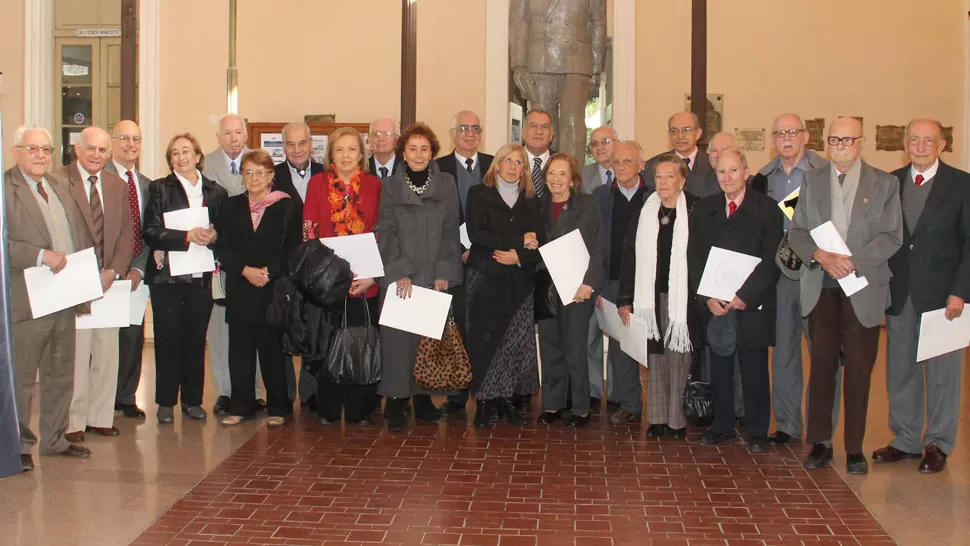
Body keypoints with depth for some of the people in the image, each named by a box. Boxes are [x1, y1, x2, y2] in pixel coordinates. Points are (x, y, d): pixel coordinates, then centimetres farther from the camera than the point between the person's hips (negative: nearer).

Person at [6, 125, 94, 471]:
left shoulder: (60, 186, 15)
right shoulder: (6, 187, -10)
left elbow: (81, 234, 17)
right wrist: (41, 256, -24)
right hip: (26, 300, -8)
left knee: (61, 374, 17)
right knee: (20, 378, 2)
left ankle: (54, 439, 30)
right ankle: (19, 446, 16)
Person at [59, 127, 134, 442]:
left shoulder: (118, 186, 14)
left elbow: (127, 234, 11)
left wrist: (113, 271, -4)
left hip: (109, 281, 5)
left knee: (107, 351, 7)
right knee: (75, 352, -5)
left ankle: (100, 417, 17)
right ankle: (73, 421, 5)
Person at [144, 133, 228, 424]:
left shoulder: (216, 192, 11)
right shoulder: (160, 189, 3)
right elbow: (150, 232, -7)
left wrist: (214, 236, -9)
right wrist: (187, 236, -17)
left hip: (201, 276, 2)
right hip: (168, 275, -2)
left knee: (196, 339, 6)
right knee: (168, 339, 2)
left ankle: (193, 400, 17)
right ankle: (166, 402, 11)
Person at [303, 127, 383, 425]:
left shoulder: (374, 185, 7)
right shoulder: (318, 183, 5)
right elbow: (309, 231, 2)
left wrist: (372, 275, -7)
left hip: (366, 283, 1)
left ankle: (359, 409, 15)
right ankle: (328, 410, 15)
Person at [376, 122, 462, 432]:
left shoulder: (446, 185, 7)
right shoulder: (390, 186, 5)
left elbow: (450, 231, 5)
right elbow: (386, 233, 0)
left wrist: (445, 272, -5)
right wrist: (399, 273, -10)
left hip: (435, 276, 1)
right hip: (398, 276, -1)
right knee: (398, 336, -4)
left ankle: (424, 399, 12)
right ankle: (395, 401, 2)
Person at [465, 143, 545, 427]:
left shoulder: (531, 201, 16)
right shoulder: (479, 194, 6)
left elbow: (540, 241, 8)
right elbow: (476, 234, -8)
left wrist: (520, 256, -11)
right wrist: (519, 240, -9)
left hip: (520, 281, 3)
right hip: (485, 278, -2)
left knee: (519, 342, -5)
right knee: (485, 339, -5)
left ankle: (508, 399, 5)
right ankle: (484, 402, 3)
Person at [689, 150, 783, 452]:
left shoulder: (767, 209, -1)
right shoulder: (703, 210, 9)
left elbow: (771, 260, -7)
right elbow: (694, 257, 6)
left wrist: (745, 296, -14)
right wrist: (707, 297, -6)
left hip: (752, 305, -3)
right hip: (714, 306, 3)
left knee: (755, 371, 4)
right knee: (719, 368, 9)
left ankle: (758, 432, 15)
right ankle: (722, 426, 21)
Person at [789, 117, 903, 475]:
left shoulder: (884, 184, 5)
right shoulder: (812, 181, 11)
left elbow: (891, 237, -2)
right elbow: (796, 232, 6)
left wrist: (854, 261, -15)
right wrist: (821, 256, -12)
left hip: (863, 288, -1)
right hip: (820, 287, 2)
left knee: (859, 371, 1)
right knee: (821, 366, 5)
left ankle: (855, 448, 10)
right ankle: (820, 443, 14)